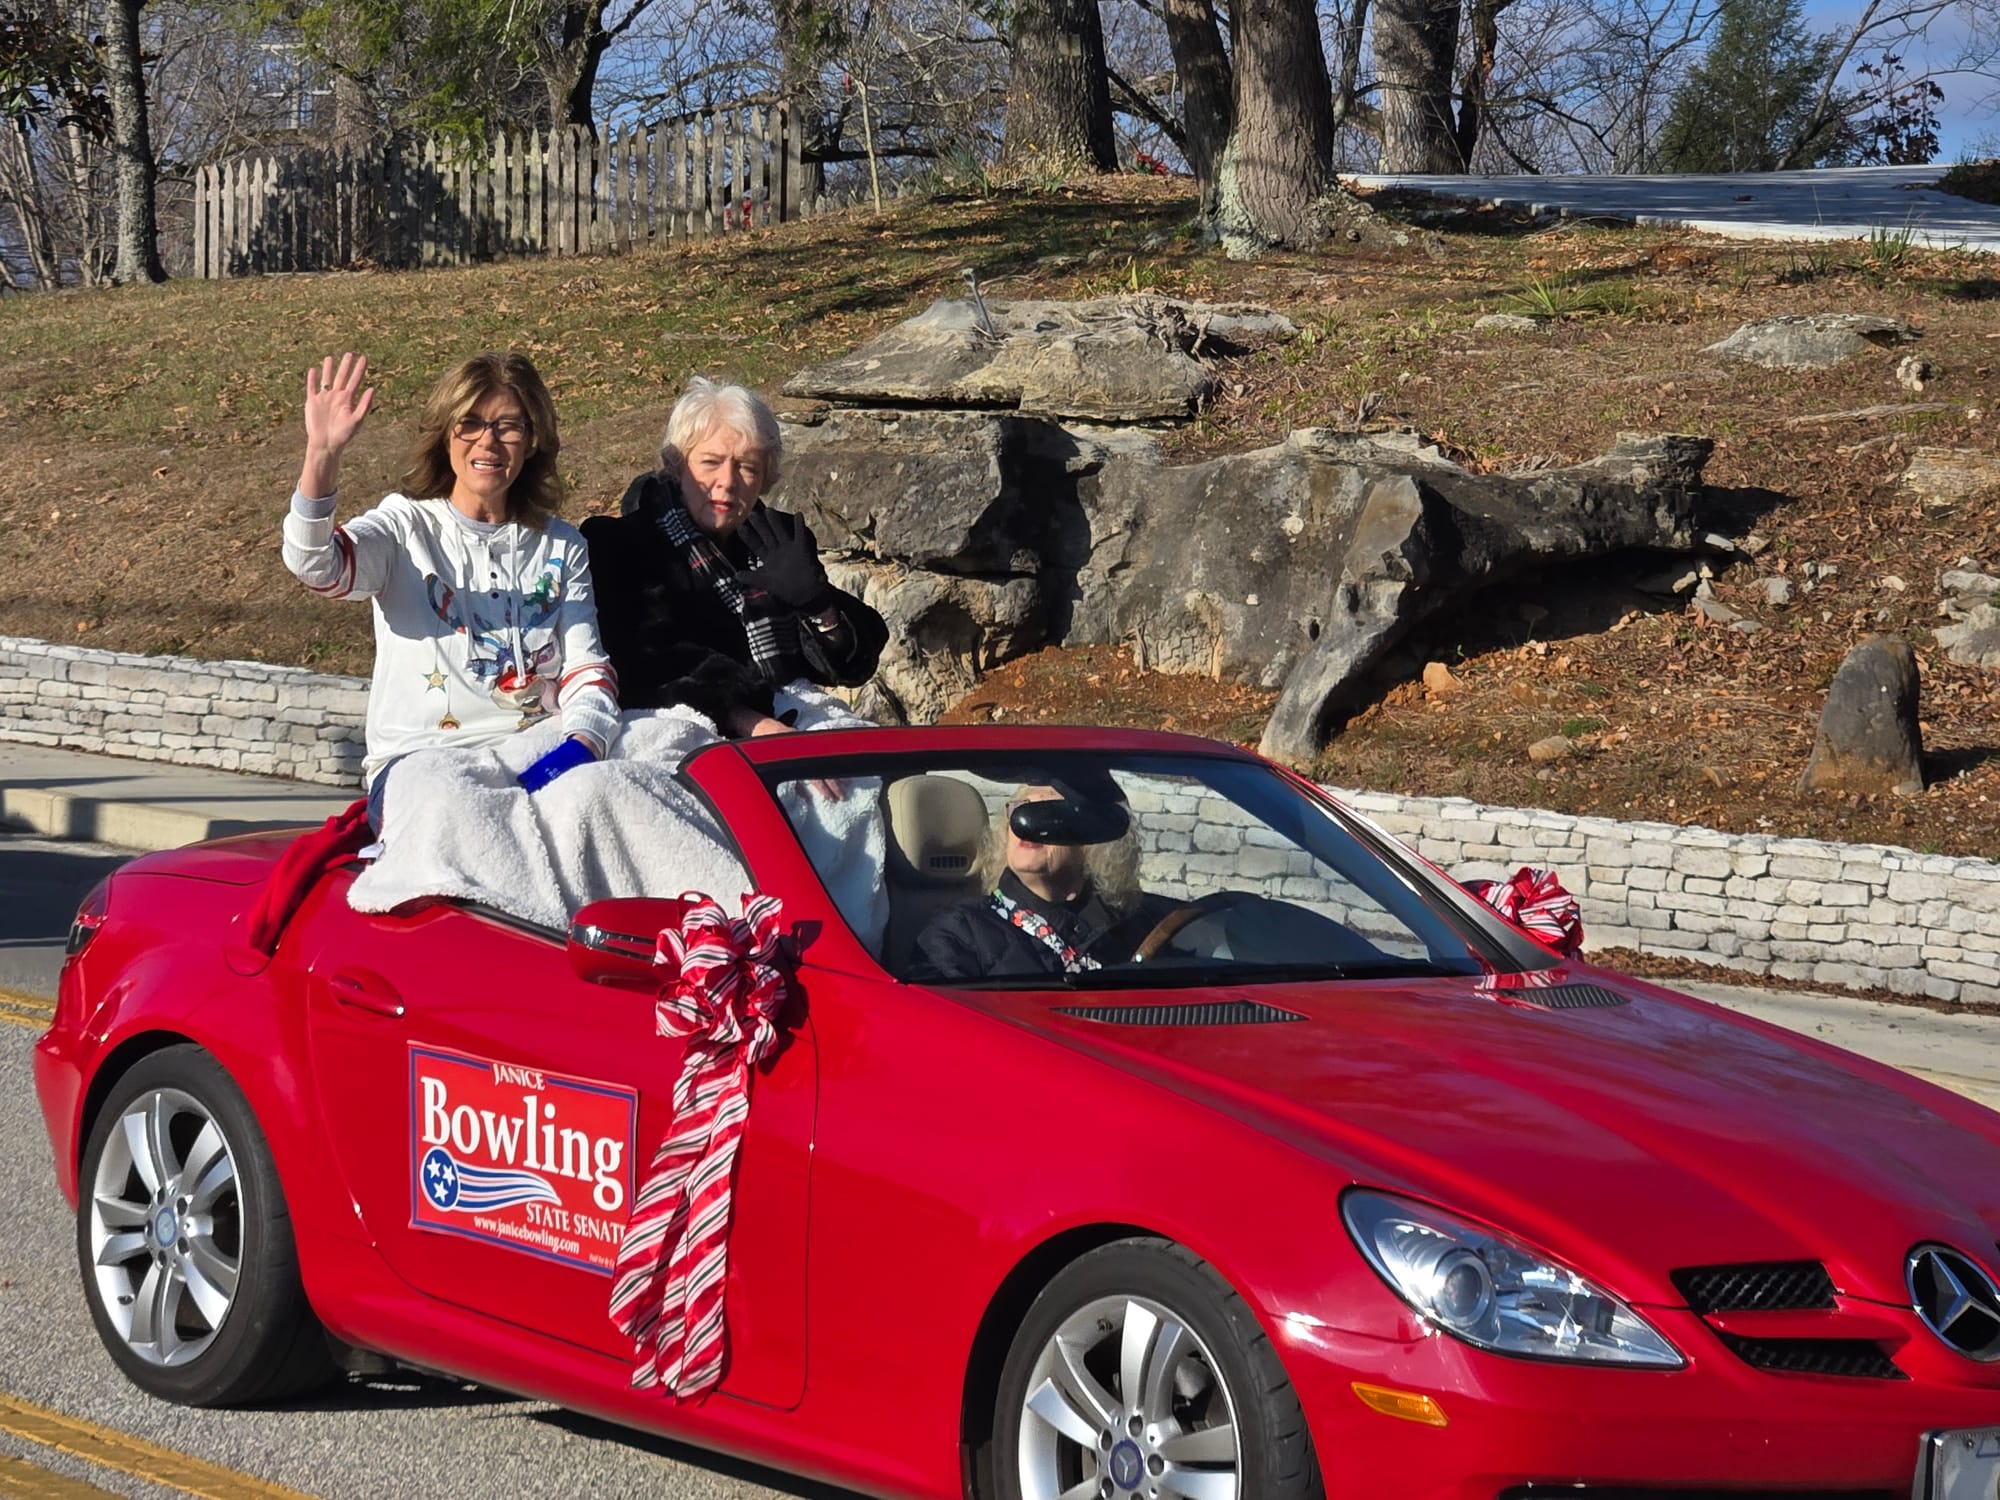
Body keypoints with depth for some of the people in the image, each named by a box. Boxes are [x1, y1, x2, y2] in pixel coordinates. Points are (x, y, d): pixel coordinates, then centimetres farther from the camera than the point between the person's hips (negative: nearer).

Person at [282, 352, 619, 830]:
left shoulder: (561, 548, 17)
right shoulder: (405, 529, 6)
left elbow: (587, 669, 7)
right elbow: (315, 565, -15)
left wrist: (579, 746, -16)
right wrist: (321, 455, -33)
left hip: (536, 759, 3)